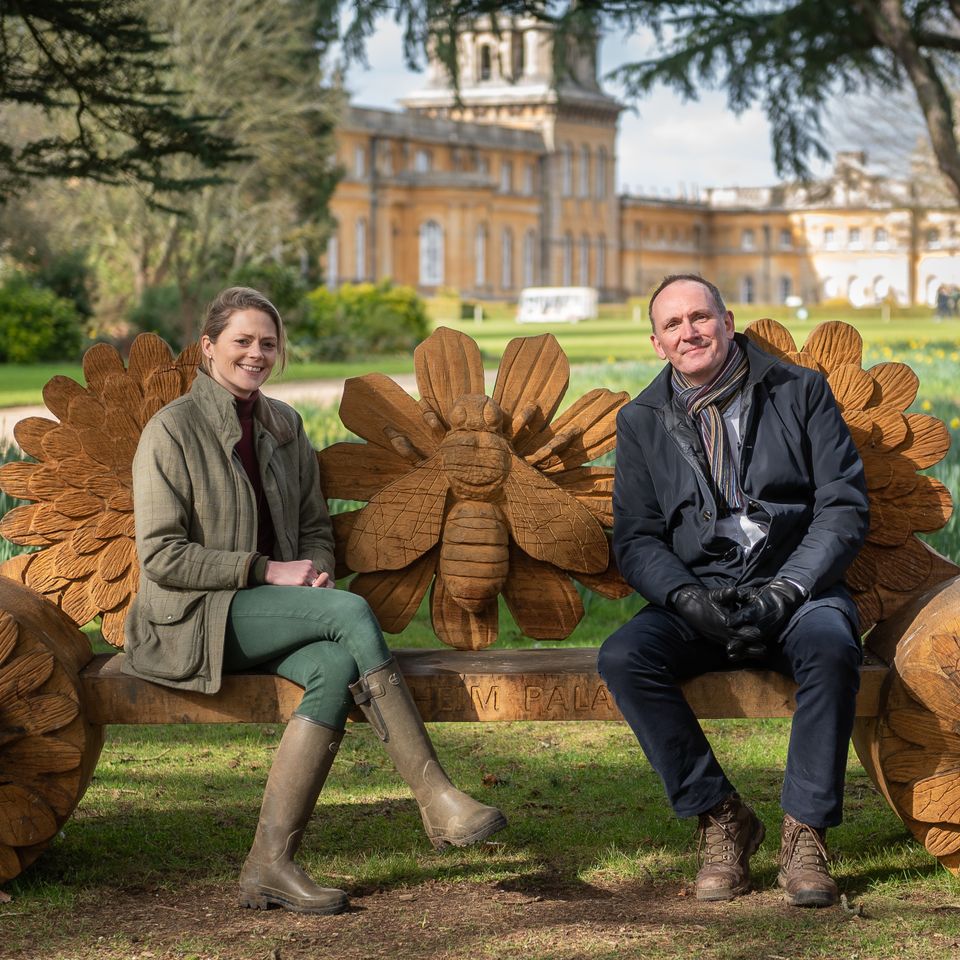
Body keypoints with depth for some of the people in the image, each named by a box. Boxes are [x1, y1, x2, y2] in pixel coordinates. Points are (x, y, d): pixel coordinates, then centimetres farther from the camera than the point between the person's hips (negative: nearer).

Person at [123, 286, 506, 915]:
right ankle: (438, 801, -30)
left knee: (337, 668, -29)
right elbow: (161, 556, -11)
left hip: (274, 614, 6)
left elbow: (315, 525, 21)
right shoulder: (172, 431, -6)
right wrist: (266, 570, -15)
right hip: (195, 619, -6)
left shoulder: (285, 426, 13)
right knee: (353, 612, -28)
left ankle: (271, 865, -29)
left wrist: (316, 573, -3)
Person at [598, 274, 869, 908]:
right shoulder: (642, 422, 12)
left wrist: (784, 594, -15)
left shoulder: (802, 392, 6)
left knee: (830, 646, -36)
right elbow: (635, 539, 7)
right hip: (695, 598, 2)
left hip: (797, 588, -2)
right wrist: (691, 600, -14)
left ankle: (805, 831, -22)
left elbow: (844, 507, -1)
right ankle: (722, 820, -16)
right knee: (624, 658, -28)